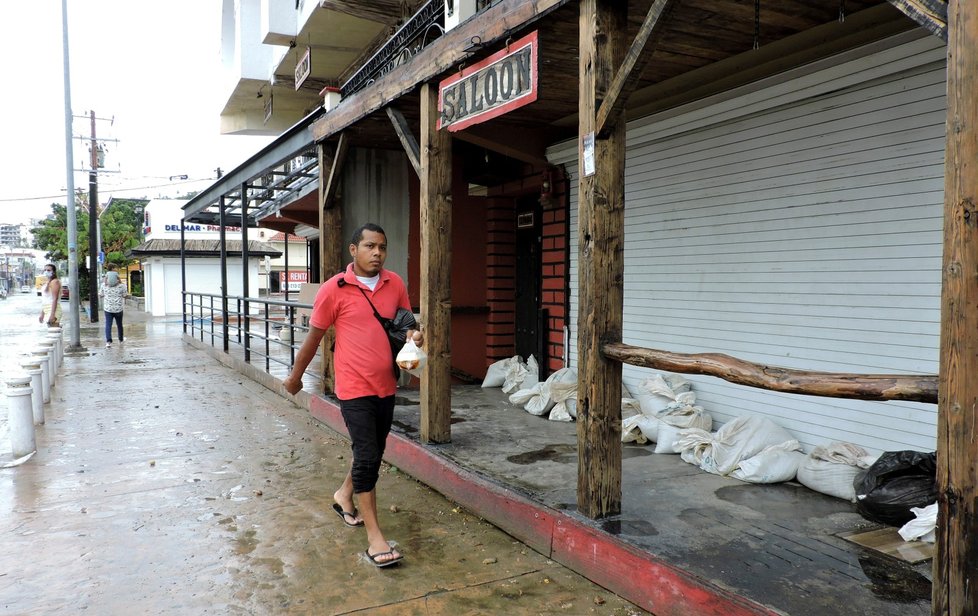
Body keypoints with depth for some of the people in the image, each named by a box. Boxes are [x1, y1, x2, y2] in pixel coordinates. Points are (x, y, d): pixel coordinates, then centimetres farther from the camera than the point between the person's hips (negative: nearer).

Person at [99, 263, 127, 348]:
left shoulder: (104, 284, -4)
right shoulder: (121, 285, -8)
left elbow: (100, 295, 6)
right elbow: (124, 295, -3)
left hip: (108, 308, 0)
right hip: (118, 308, 0)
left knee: (108, 325, -1)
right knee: (119, 324, 15)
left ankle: (108, 341, -16)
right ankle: (120, 340, 29)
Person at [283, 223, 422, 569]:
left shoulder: (395, 284, 1)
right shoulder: (334, 289, -11)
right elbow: (314, 337, -1)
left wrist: (414, 335, -9)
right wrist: (295, 378, 9)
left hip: (386, 386, 6)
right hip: (354, 388, -5)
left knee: (373, 453, 19)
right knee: (367, 457, -6)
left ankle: (344, 495, 46)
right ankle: (374, 536, 4)